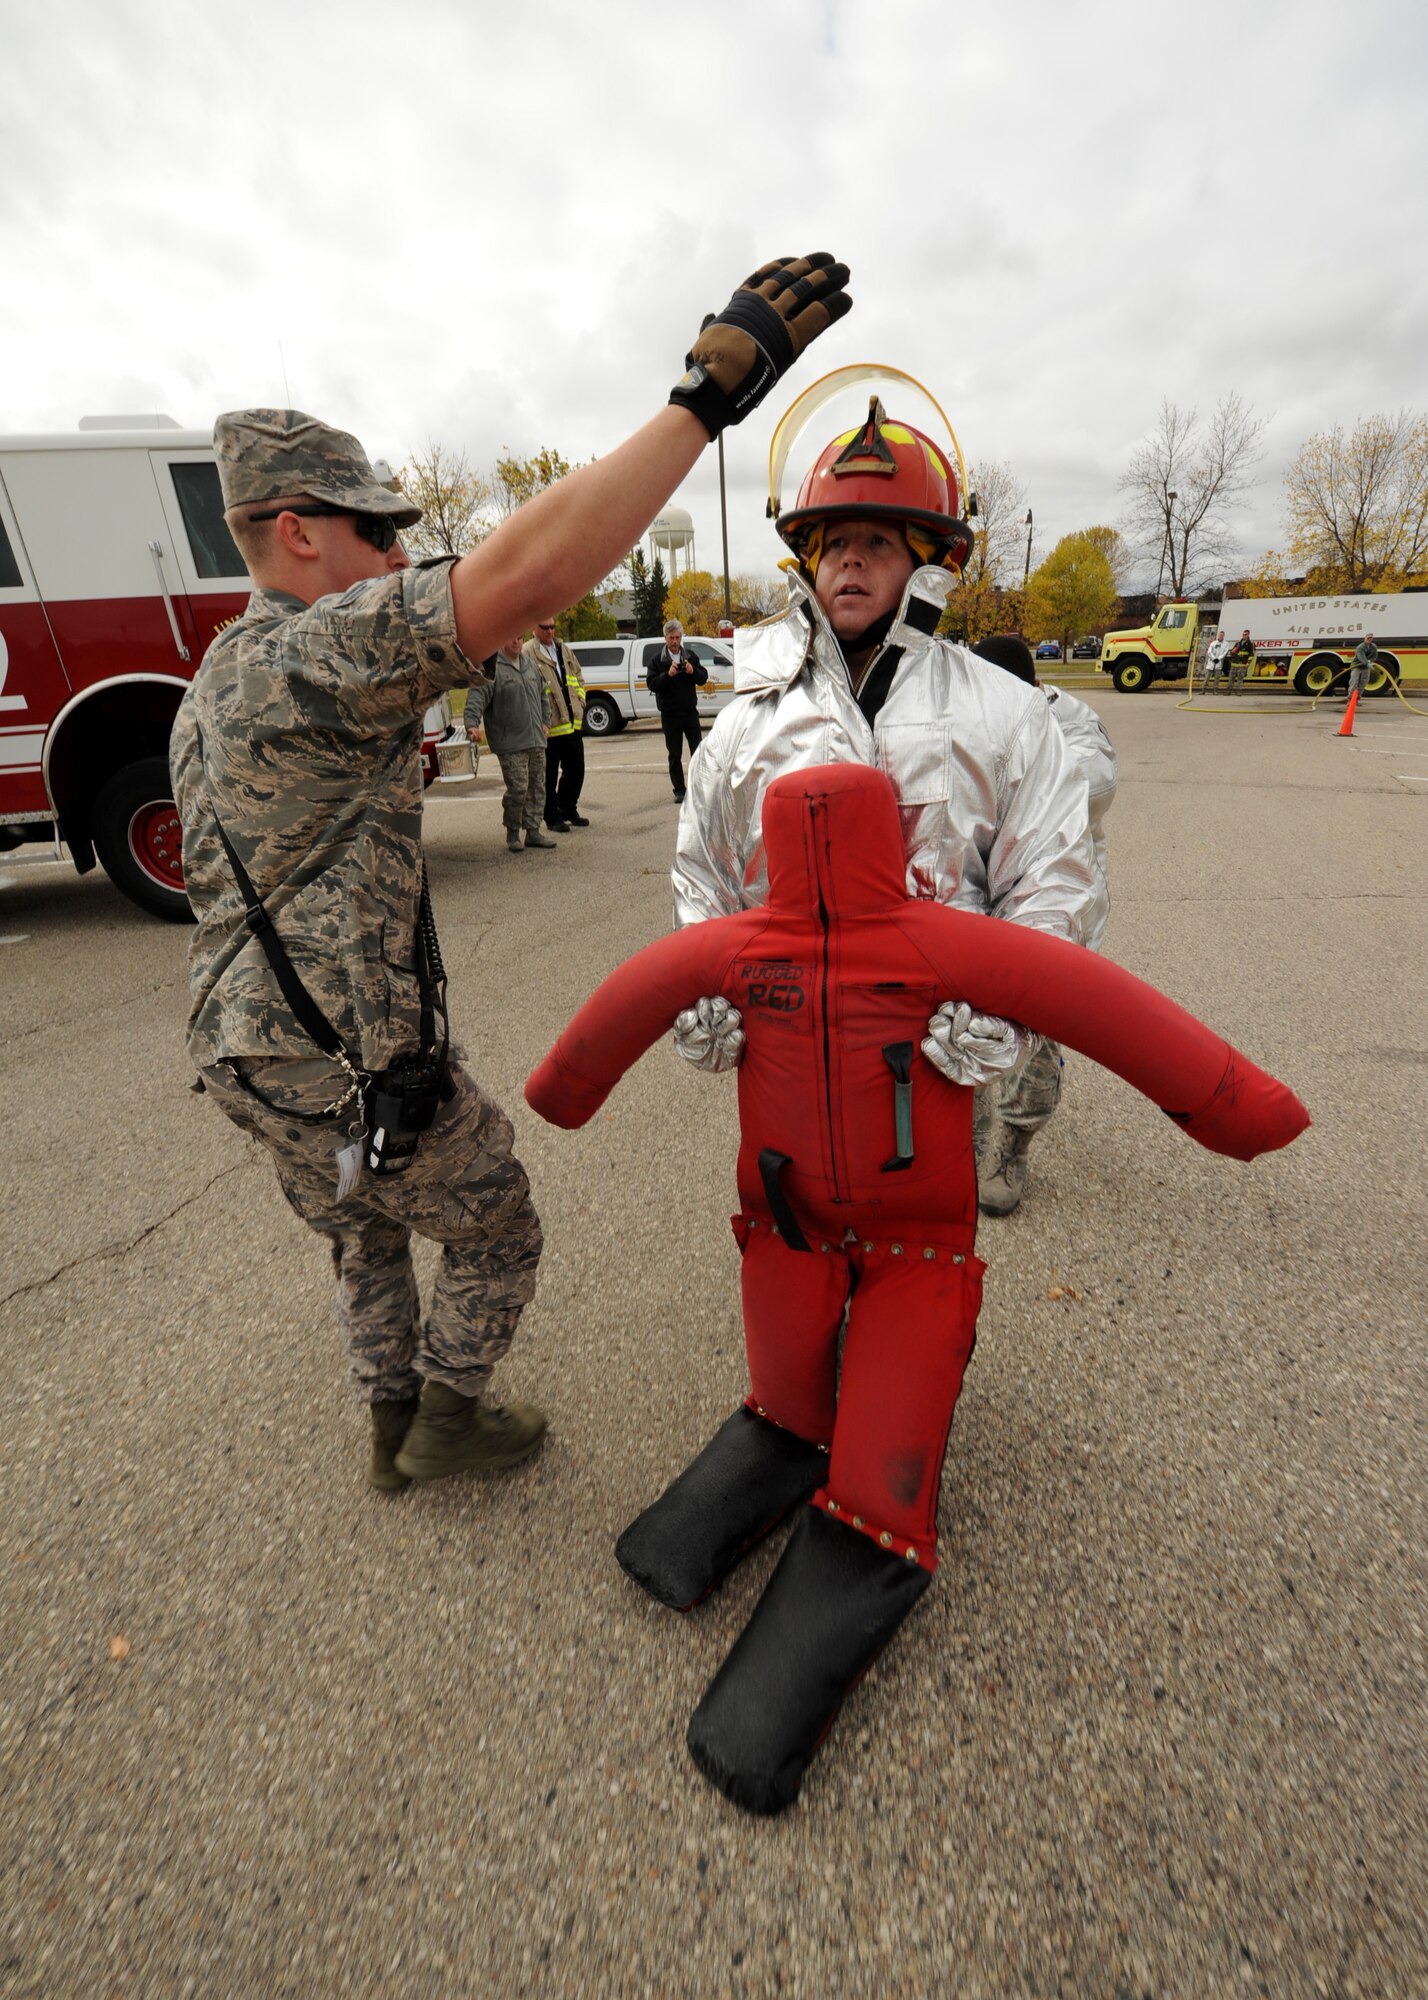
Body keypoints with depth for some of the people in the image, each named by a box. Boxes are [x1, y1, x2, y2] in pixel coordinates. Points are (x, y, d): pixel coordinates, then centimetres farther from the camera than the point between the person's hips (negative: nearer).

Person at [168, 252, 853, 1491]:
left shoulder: (216, 684, 11)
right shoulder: (314, 652, -22)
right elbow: (528, 570, -36)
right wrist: (707, 398, -32)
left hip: (249, 1052, 9)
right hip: (361, 1070, -9)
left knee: (366, 1239, 28)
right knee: (496, 1235, 16)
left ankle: (392, 1423, 46)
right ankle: (447, 1422, 35)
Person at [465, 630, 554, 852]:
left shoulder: (530, 664, 15)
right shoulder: (492, 667, -8)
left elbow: (543, 694, 28)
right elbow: (477, 696, -16)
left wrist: (545, 722, 22)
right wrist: (471, 723, -29)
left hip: (536, 741, 7)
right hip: (510, 743, -7)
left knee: (537, 787, 9)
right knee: (518, 788, -10)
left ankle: (533, 831, 18)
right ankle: (512, 833, 7)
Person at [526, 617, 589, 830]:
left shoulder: (564, 649, 15)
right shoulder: (528, 653, -8)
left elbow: (578, 678, 23)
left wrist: (580, 702, 12)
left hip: (573, 723, 7)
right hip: (549, 726, -7)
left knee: (576, 770, 13)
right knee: (549, 776, 2)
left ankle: (568, 809, 30)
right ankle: (553, 818, 13)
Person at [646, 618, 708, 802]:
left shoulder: (690, 656, 7)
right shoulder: (657, 660, 0)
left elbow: (703, 678, 6)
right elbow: (651, 684, -8)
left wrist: (693, 671, -14)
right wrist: (668, 674, -22)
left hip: (690, 711, 2)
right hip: (670, 714, -2)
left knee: (697, 751, 3)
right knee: (675, 755, 4)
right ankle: (679, 791, 9)